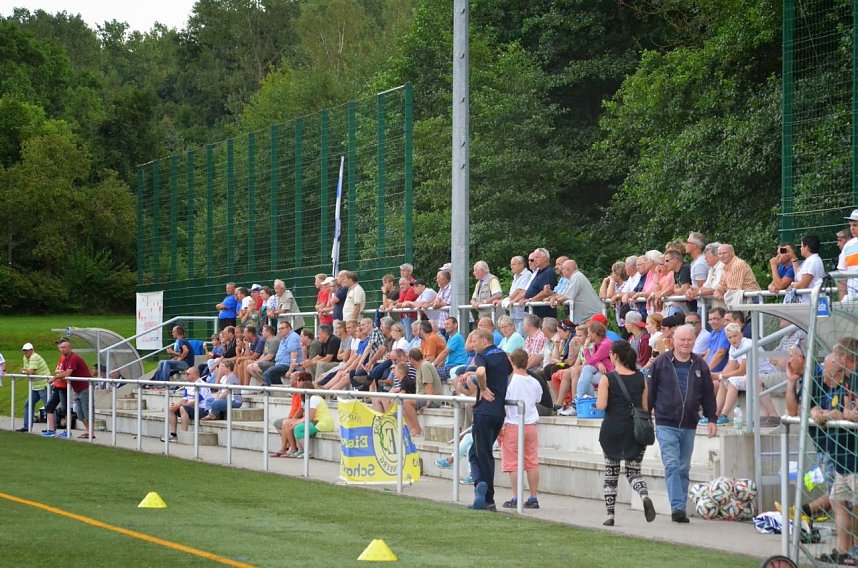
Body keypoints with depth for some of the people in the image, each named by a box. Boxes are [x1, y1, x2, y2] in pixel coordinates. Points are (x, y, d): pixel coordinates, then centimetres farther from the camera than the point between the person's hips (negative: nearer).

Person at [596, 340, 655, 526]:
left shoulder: (607, 379, -7)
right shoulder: (641, 378, 3)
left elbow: (601, 406, -13)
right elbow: (645, 407, 4)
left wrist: (598, 400, 8)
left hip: (612, 429, -2)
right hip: (635, 430, 2)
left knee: (611, 473, 11)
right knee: (633, 472, 9)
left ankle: (610, 515, 10)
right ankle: (644, 496, -22)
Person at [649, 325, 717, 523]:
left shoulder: (700, 366, 9)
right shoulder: (661, 362, 1)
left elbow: (708, 395, 13)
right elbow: (650, 390, 4)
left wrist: (711, 419, 7)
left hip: (689, 426, 3)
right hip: (666, 424, -3)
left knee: (684, 469, 8)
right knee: (672, 466, -13)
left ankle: (680, 510, 13)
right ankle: (677, 507, -18)